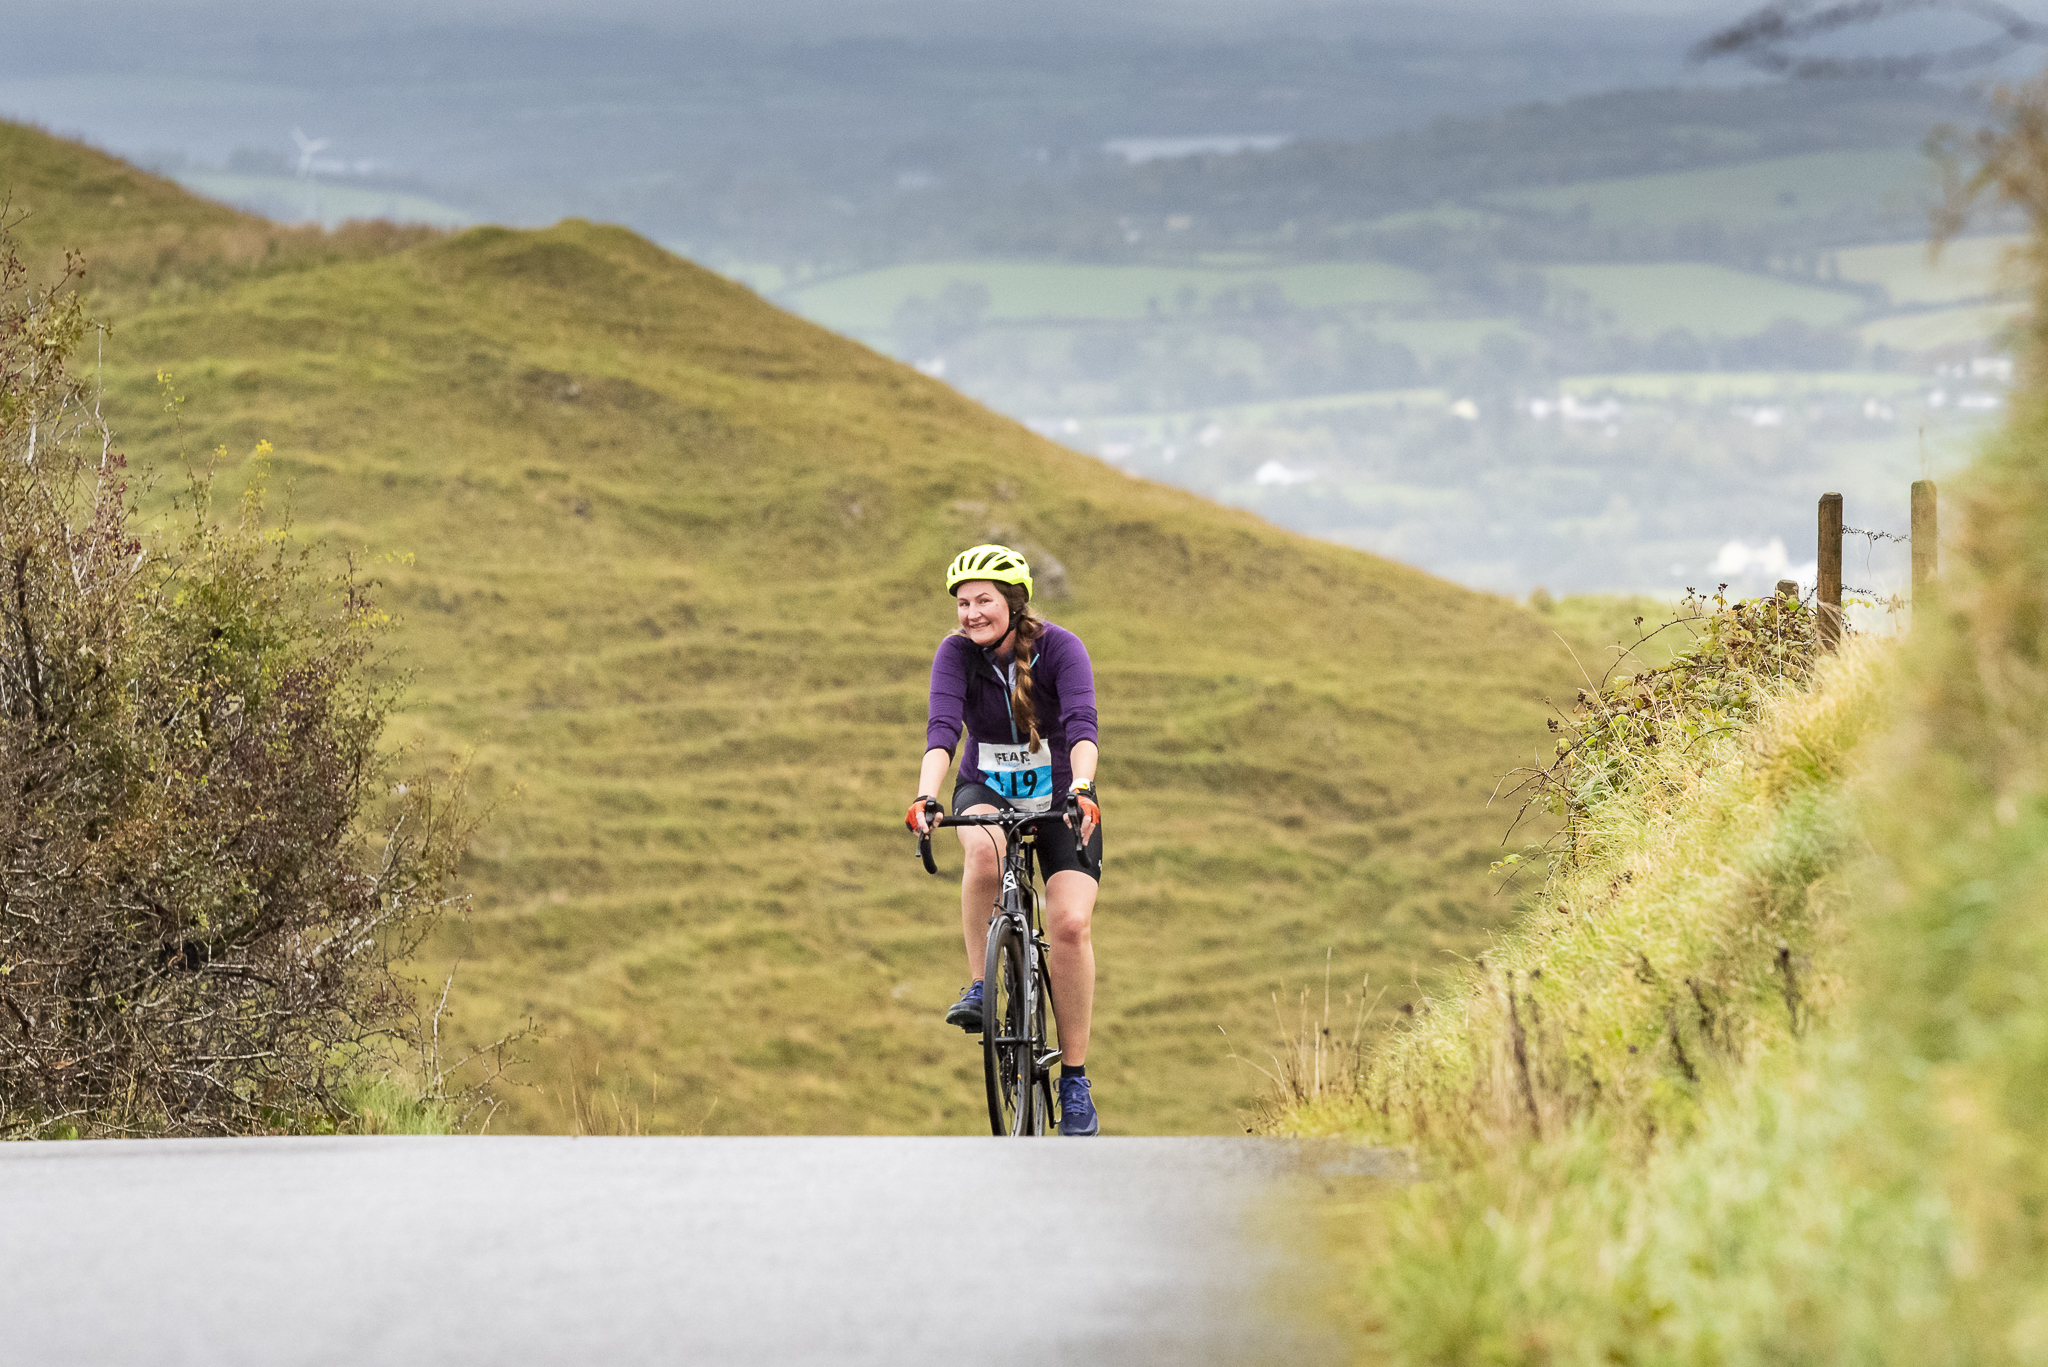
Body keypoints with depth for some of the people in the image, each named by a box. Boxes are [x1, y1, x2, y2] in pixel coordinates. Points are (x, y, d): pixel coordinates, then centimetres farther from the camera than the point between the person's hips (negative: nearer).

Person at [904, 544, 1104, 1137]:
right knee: (985, 852, -36)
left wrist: (1081, 790, -51)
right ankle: (979, 986, -19)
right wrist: (926, 798, -46)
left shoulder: (1058, 647, -19)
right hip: (986, 791, 1)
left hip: (1059, 795, -1)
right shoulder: (956, 654, -15)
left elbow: (1081, 724, -33)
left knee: (1070, 923, -18)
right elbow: (942, 728, -29)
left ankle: (1074, 1078, -7)